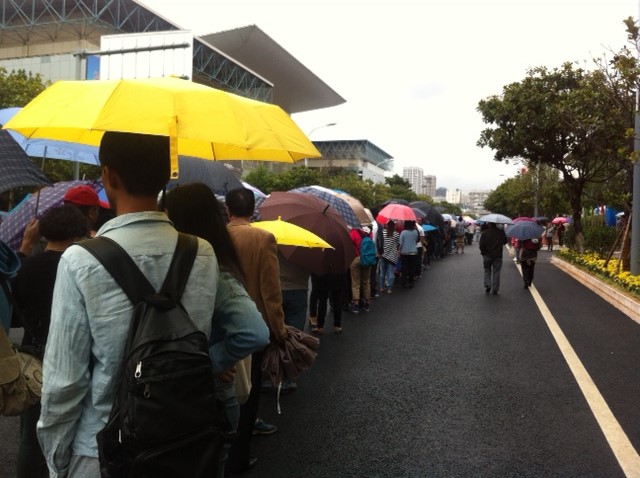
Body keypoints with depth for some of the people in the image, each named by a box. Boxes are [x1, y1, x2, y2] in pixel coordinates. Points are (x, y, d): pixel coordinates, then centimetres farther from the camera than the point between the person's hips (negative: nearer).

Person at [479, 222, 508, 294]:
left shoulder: (484, 233, -10)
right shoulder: (501, 232, -5)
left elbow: (481, 244, -11)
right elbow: (505, 241, 6)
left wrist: (483, 252, 4)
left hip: (487, 255, -1)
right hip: (498, 256, 1)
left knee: (487, 271, 17)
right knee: (496, 272, 8)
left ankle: (487, 285, 3)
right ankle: (495, 289, 8)